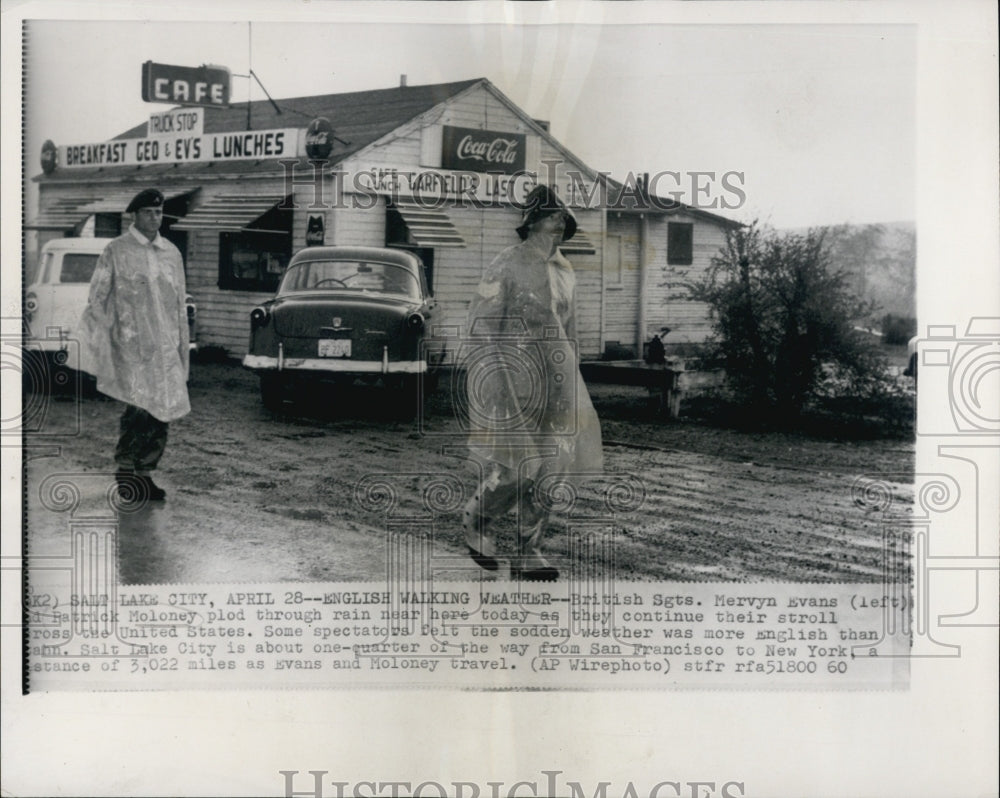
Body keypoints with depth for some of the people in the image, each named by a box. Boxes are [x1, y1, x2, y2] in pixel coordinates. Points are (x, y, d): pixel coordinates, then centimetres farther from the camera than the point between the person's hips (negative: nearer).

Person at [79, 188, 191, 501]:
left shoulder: (172, 253, 15)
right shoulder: (116, 251, 2)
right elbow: (97, 299, 2)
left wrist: (182, 345, 16)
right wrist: (101, 346, -4)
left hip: (166, 346, 5)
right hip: (131, 345, -5)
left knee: (163, 411, 2)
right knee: (139, 409, -13)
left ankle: (144, 473, 14)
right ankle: (125, 472, 0)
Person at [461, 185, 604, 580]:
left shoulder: (565, 271, 14)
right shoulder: (506, 265, -7)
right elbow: (482, 324, -9)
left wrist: (573, 380, 20)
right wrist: (494, 379, -15)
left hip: (555, 374, 7)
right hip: (513, 373, -6)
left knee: (549, 466, 3)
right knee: (516, 466, -8)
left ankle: (528, 553, 13)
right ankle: (475, 519, 21)